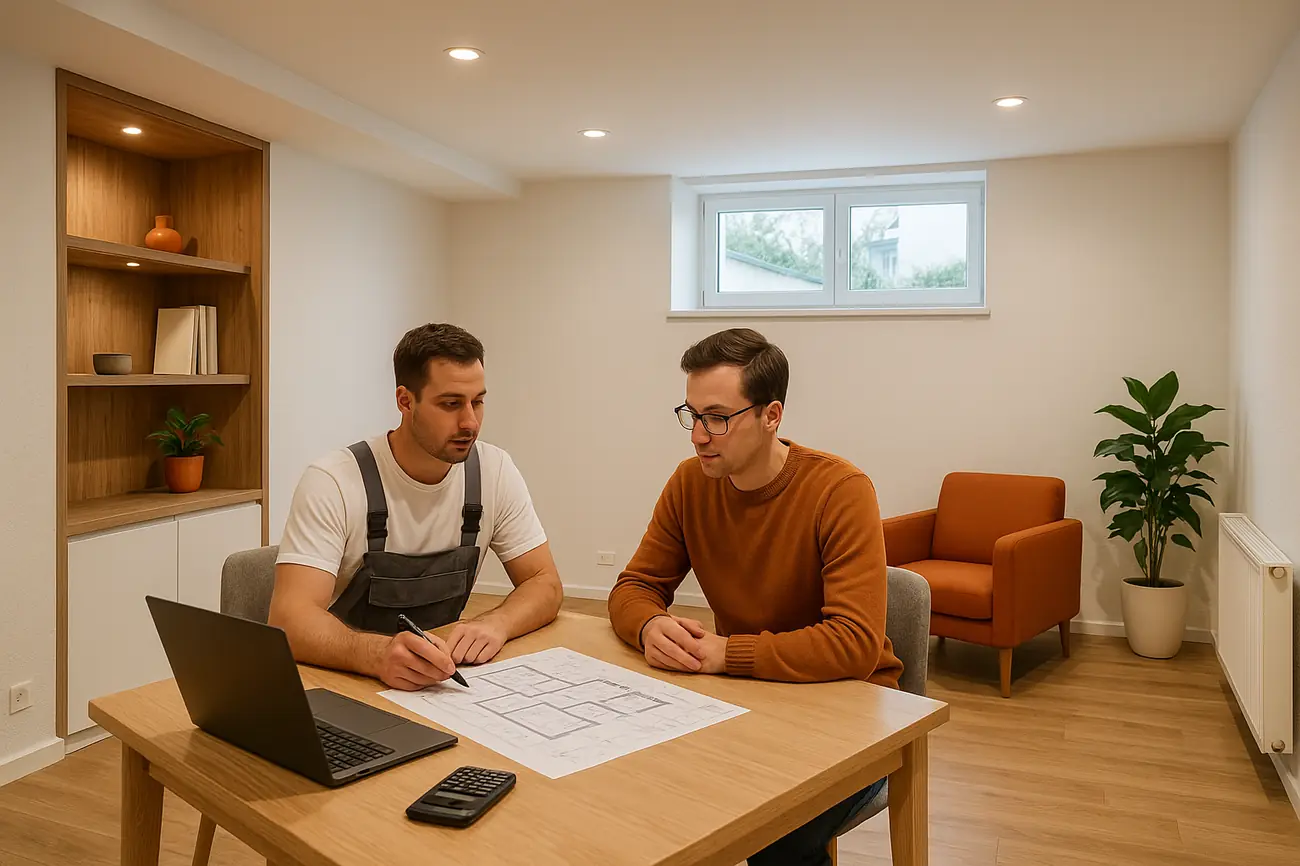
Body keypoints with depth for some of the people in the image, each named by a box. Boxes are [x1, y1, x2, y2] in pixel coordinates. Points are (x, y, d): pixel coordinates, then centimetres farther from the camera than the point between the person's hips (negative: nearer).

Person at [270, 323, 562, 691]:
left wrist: (496, 624, -24)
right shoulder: (332, 481, -16)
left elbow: (545, 584, -2)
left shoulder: (495, 471, -5)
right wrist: (378, 654, -43)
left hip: (439, 680, 4)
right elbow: (290, 618, -23)